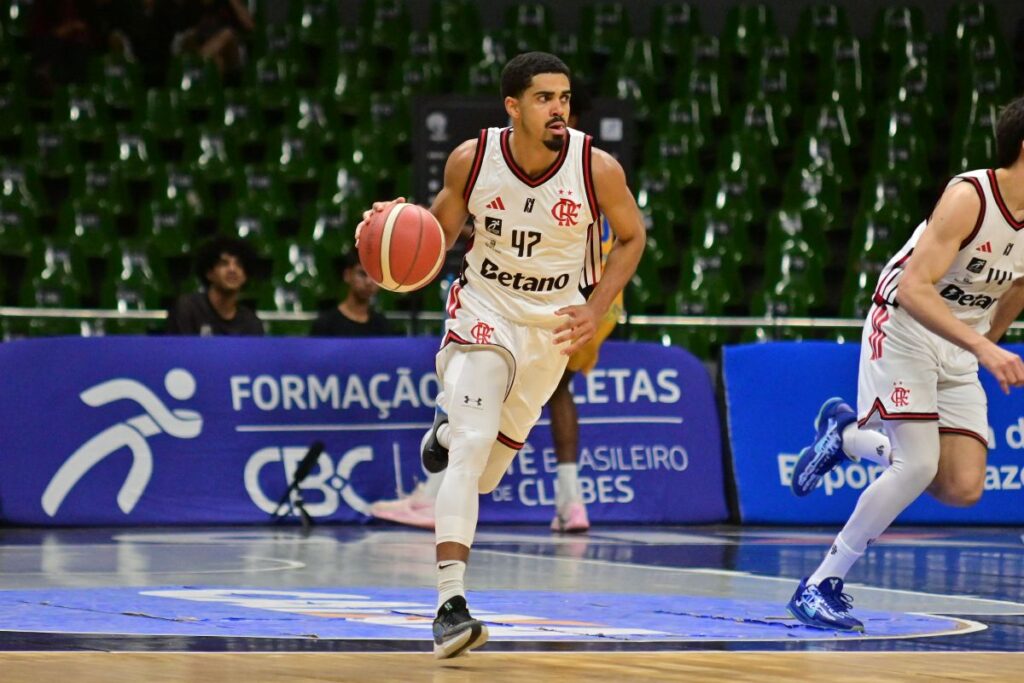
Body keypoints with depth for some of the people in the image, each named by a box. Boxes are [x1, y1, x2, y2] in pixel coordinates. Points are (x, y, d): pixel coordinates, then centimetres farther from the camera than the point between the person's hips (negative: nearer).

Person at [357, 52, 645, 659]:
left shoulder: (598, 169, -17)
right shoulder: (472, 159, -15)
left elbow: (631, 237, 0)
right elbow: (441, 229, 3)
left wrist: (595, 310, -13)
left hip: (553, 323, 2)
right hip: (484, 308, -2)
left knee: (486, 472, 10)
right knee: (473, 445, -23)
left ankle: (450, 426, 49)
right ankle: (451, 603, -23)